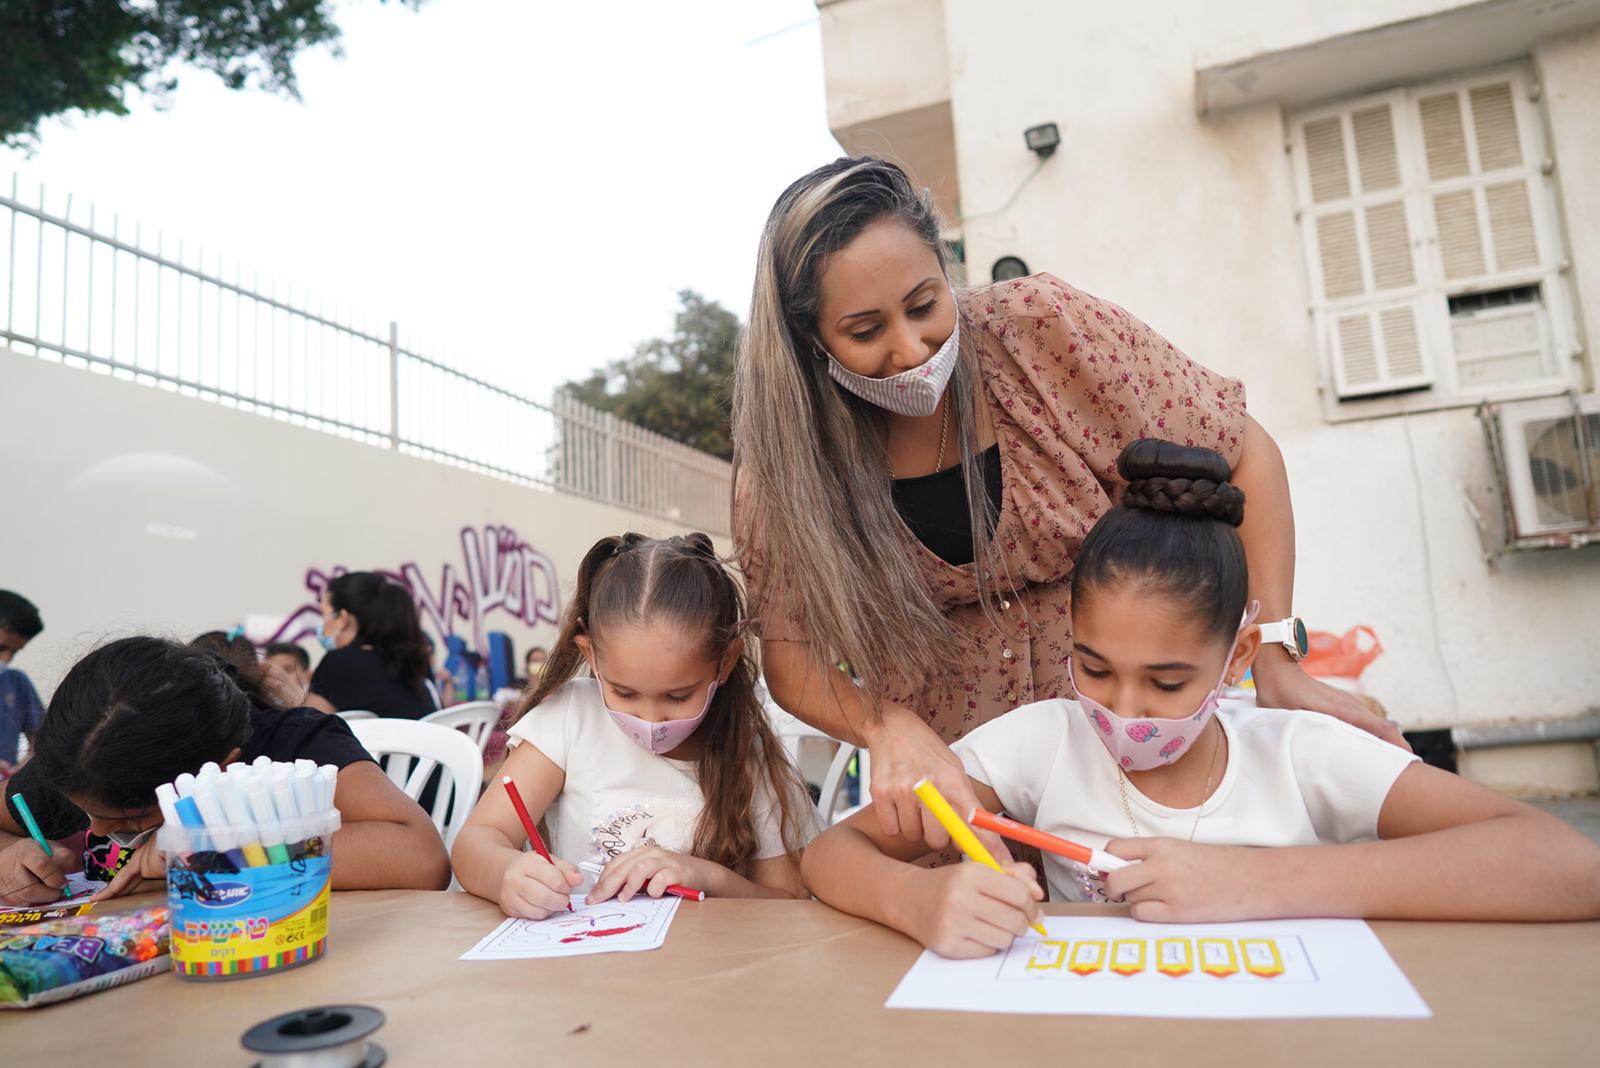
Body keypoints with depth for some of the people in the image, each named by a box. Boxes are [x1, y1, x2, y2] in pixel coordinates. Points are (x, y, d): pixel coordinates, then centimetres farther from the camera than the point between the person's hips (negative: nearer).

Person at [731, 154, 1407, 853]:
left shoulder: (1042, 326, -16)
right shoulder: (789, 450, -12)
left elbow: (1242, 453, -6)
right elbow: (788, 656, -9)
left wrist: (1277, 660, -13)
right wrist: (889, 729, -30)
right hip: (950, 759, 1)